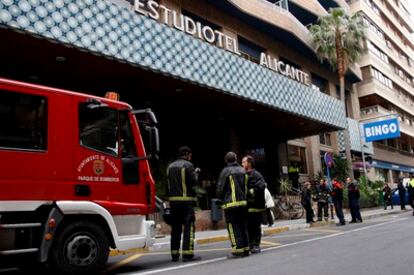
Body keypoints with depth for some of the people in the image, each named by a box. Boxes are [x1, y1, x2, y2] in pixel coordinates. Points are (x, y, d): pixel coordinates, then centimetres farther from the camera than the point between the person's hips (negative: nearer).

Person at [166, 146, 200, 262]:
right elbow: (193, 181, -10)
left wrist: (169, 198, 16)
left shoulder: (170, 166, 15)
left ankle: (174, 254, 14)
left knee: (175, 227, 10)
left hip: (173, 200, 6)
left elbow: (168, 183, 13)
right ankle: (187, 253, -7)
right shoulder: (188, 165, -5)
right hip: (186, 200, -6)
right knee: (189, 226, -3)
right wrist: (195, 174, 8)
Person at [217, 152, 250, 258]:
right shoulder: (243, 171, 8)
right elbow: (246, 187, 11)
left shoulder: (226, 171, -7)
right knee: (243, 226, 14)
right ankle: (246, 248, 17)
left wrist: (221, 199, 12)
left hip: (231, 203, -5)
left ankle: (238, 249, -1)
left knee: (234, 227, 0)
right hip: (243, 202, 5)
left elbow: (220, 188, -5)